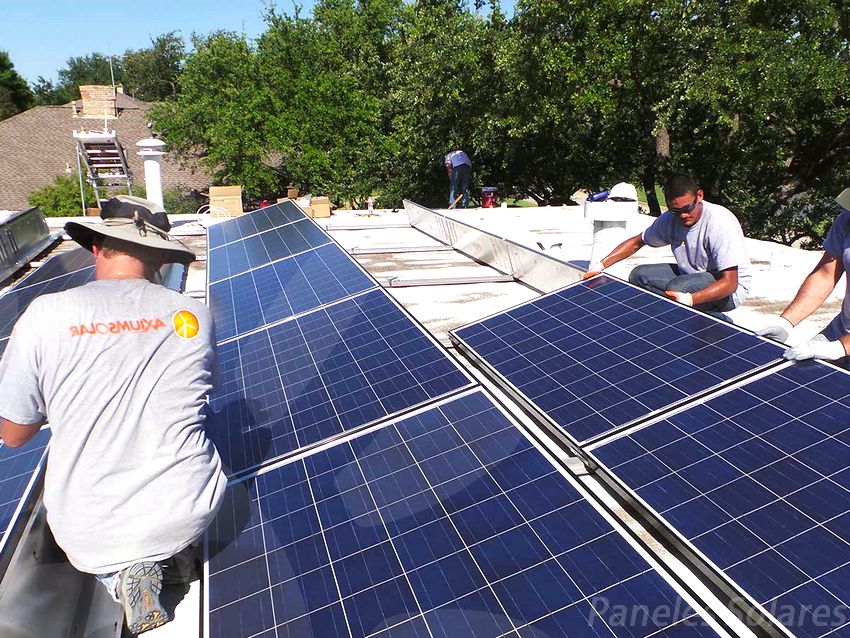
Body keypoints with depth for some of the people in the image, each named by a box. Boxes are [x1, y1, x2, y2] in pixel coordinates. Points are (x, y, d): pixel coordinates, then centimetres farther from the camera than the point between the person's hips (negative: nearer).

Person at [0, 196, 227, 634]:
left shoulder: (45, 314, -12)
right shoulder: (194, 317, -7)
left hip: (91, 535, -1)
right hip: (187, 515, 1)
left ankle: (118, 576, 3)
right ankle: (173, 555, 9)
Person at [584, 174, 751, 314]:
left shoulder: (721, 223, -27)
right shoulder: (670, 220, -7)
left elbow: (730, 283, -30)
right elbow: (637, 242, 8)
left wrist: (690, 299, -47)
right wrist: (600, 265, -6)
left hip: (729, 287, -8)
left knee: (675, 287, -34)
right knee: (639, 275, -7)